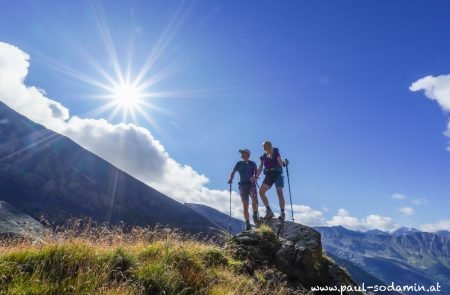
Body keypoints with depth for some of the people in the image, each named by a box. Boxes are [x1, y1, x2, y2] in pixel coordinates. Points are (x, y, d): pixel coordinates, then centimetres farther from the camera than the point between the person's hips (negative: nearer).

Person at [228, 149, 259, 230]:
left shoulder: (252, 163, 10)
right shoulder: (239, 164, 16)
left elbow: (256, 171, -3)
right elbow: (233, 172, 13)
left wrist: (255, 177, -25)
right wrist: (231, 179, -7)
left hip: (251, 184, -2)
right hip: (242, 184, 2)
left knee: (254, 198, -29)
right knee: (245, 205, -2)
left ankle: (255, 216, -11)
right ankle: (248, 224, 3)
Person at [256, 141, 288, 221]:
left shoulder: (276, 152, 3)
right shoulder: (263, 157, 12)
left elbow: (280, 163, -4)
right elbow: (260, 168, 6)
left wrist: (284, 163, -26)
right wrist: (256, 176, -7)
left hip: (277, 174, -3)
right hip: (268, 175, 4)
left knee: (279, 192, -17)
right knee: (261, 191, -14)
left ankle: (282, 213, -14)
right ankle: (269, 211, -8)